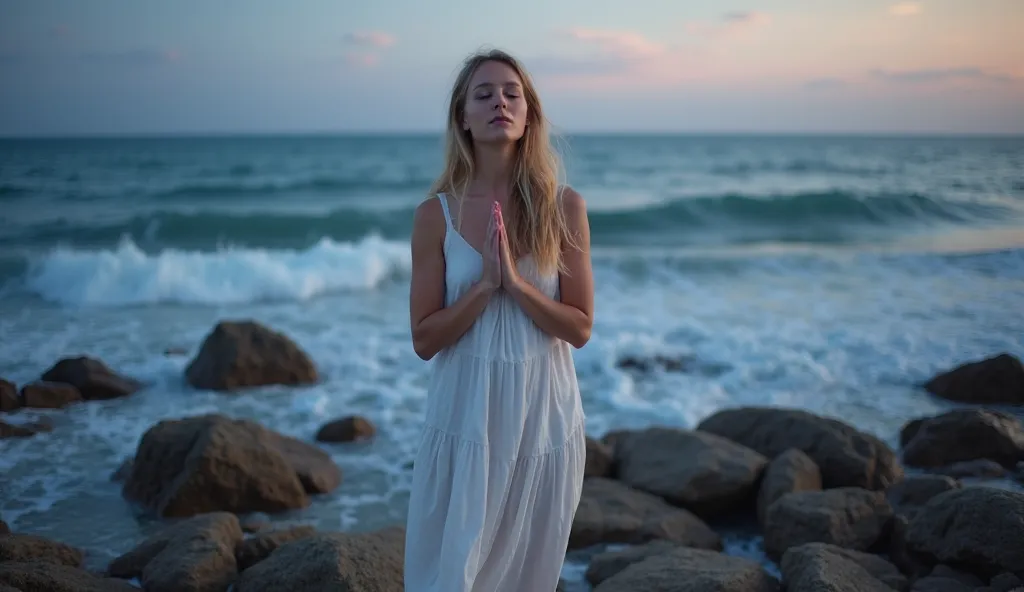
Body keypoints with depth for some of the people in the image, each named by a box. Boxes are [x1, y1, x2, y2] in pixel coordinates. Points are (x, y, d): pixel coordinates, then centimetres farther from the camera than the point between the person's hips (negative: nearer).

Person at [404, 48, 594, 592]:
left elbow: (580, 328, -4)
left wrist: (515, 281, -19)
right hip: (465, 414, -1)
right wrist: (485, 285, -18)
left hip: (543, 414, 1)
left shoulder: (563, 206, -4)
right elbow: (424, 339, -4)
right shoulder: (436, 214, -5)